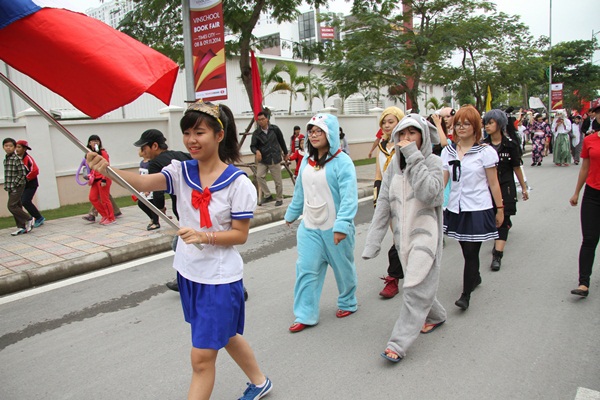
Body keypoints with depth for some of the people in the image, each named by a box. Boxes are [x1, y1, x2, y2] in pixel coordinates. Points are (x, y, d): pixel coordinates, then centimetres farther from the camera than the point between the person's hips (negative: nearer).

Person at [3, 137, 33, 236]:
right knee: (17, 207, 9)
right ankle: (21, 227, 15)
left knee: (11, 206, -12)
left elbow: (22, 173, -15)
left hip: (18, 186, -7)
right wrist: (6, 185, 9)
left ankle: (29, 219, 1)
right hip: (10, 188, 8)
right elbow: (7, 174, 18)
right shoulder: (5, 159, 11)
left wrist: (14, 185, -14)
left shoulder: (17, 159, -12)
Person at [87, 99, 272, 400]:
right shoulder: (181, 172, -4)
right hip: (189, 272, 6)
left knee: (202, 357, 0)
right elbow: (144, 183, -22)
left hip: (220, 277, -6)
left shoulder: (238, 183, -17)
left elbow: (240, 235, -13)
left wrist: (204, 236, -28)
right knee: (224, 335, 24)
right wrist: (106, 168, -39)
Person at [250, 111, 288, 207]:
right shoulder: (256, 133, -5)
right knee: (259, 176, -16)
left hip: (275, 159, -1)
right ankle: (267, 196, 1)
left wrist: (285, 153, 15)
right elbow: (253, 146, -6)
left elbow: (281, 141, 7)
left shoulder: (275, 129, -5)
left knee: (278, 180, 3)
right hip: (263, 160, 1)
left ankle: (279, 199, 22)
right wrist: (257, 151, -29)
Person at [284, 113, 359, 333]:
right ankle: (305, 315, 15)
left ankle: (347, 303, 38)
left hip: (335, 229, -5)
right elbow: (299, 192, 17)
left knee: (343, 268, 14)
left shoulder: (342, 162, -16)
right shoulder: (307, 160, 6)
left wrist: (342, 225, -33)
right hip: (309, 227, 6)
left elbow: (349, 197, -24)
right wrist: (291, 214, 25)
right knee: (306, 269, 4)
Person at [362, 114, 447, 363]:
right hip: (402, 235, 5)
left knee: (415, 288, -7)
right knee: (420, 285, 19)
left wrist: (414, 157, -25)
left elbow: (428, 194, -27)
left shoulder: (433, 162, -8)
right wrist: (373, 240, -3)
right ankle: (436, 316, 46)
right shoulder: (394, 165, 5)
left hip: (425, 234, -5)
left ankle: (399, 344, -1)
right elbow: (384, 203, 2)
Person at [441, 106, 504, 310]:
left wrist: (500, 208, 0)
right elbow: (442, 180, 0)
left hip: (478, 209, -4)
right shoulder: (448, 152, 5)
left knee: (471, 252, -5)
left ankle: (466, 295, 6)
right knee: (466, 250, 16)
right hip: (456, 209, 4)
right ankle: (475, 277, 43)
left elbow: (493, 183, -2)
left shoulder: (485, 152, -6)